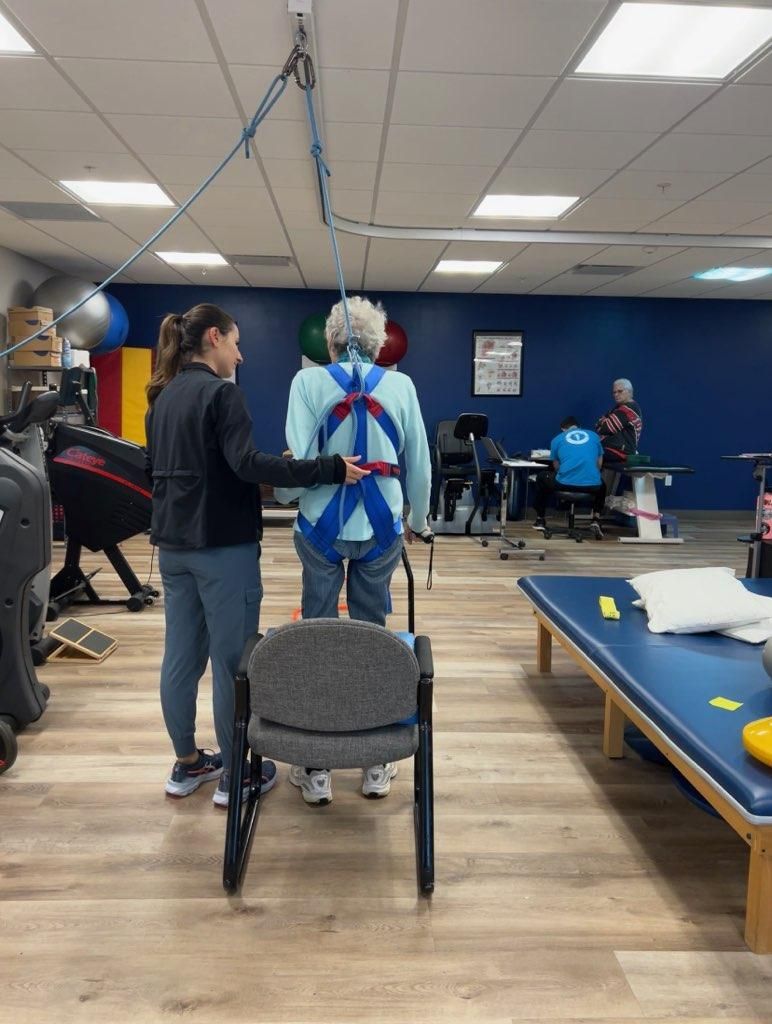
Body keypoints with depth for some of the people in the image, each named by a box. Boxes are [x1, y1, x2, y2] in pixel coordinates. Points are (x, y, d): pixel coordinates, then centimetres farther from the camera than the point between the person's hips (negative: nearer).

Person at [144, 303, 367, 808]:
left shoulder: (163, 397, 13)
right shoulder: (221, 392, -14)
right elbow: (246, 463, -25)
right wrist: (331, 469, -25)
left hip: (173, 544, 9)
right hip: (223, 545, -9)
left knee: (181, 654, 13)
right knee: (232, 659, 2)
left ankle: (187, 765, 26)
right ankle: (235, 775, 13)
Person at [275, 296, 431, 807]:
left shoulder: (308, 381, -3)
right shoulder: (401, 385, 2)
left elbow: (297, 457, -9)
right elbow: (419, 464, 5)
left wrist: (284, 494, 14)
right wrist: (419, 520, 21)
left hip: (322, 524, -1)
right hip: (380, 526, 1)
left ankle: (316, 767, 18)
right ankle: (375, 761, 22)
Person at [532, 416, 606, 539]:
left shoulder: (557, 439, 17)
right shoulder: (593, 435, 21)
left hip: (565, 484, -1)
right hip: (592, 485, 1)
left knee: (542, 478, 32)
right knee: (601, 486, 40)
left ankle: (540, 520, 37)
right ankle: (596, 520, 20)